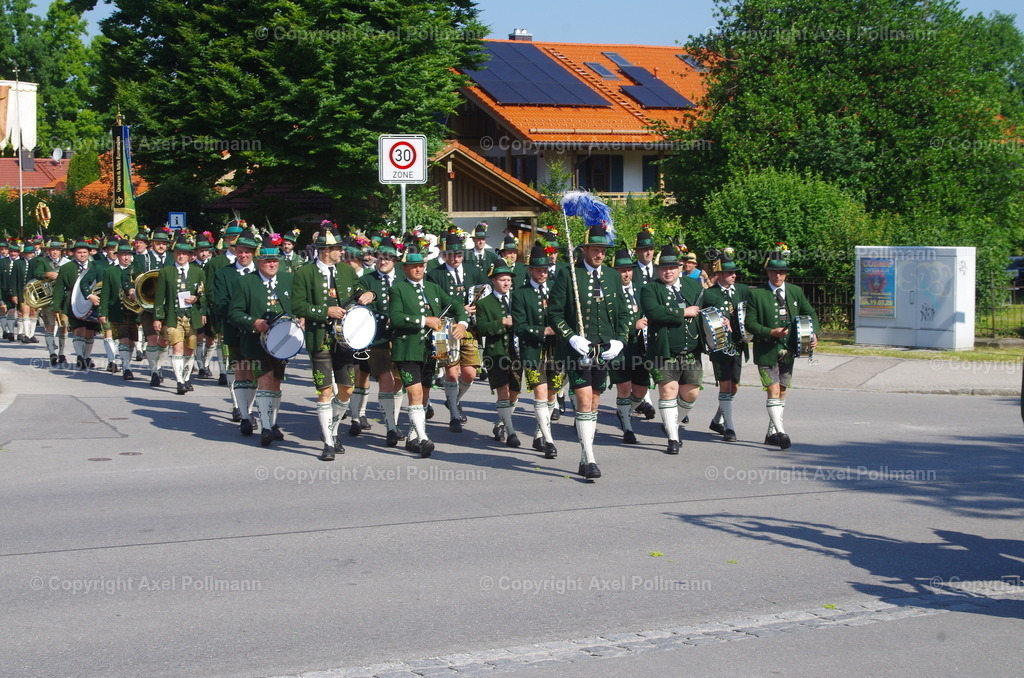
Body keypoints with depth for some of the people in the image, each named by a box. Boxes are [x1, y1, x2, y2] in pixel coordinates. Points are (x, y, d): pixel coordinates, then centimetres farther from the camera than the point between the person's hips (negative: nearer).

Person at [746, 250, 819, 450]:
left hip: (788, 350, 5)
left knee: (782, 392, 11)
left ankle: (772, 433, 21)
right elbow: (750, 322, -6)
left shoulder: (796, 291, 7)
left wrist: (814, 334, -2)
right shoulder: (756, 294, -5)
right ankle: (780, 432, -16)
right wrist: (770, 333, -20)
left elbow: (810, 313, 15)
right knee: (773, 391, -13)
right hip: (766, 350, -5)